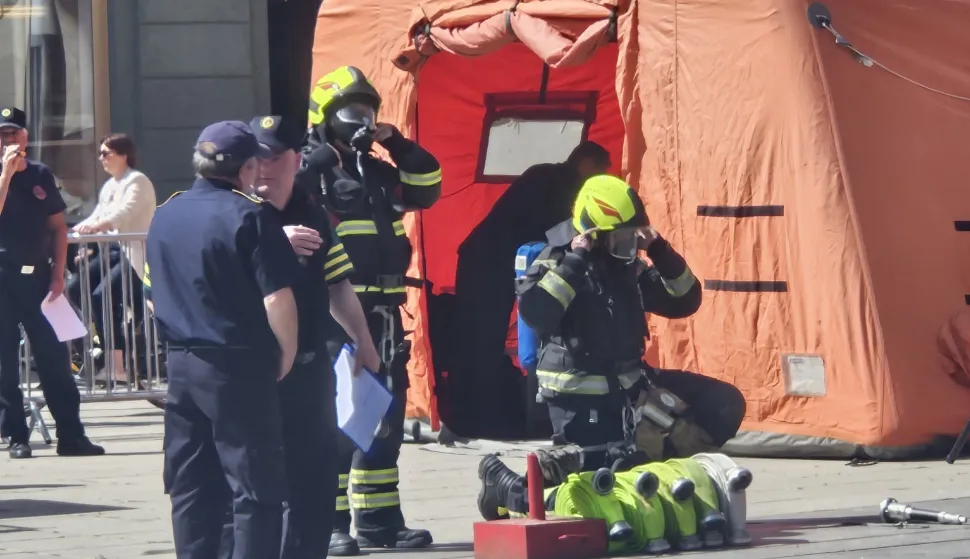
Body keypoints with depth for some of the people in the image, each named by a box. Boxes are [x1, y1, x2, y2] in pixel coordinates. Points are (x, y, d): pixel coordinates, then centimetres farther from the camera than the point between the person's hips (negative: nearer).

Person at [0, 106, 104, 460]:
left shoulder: (41, 176, 8)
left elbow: (58, 228, 10)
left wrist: (57, 275, 0)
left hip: (38, 276, 3)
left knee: (55, 358, 2)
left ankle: (70, 436, 5)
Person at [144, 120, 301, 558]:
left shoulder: (165, 215, 9)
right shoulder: (250, 216, -12)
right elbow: (277, 298, -17)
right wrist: (287, 353, -3)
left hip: (181, 365, 6)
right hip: (238, 367, -6)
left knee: (192, 488, 11)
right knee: (255, 490, -2)